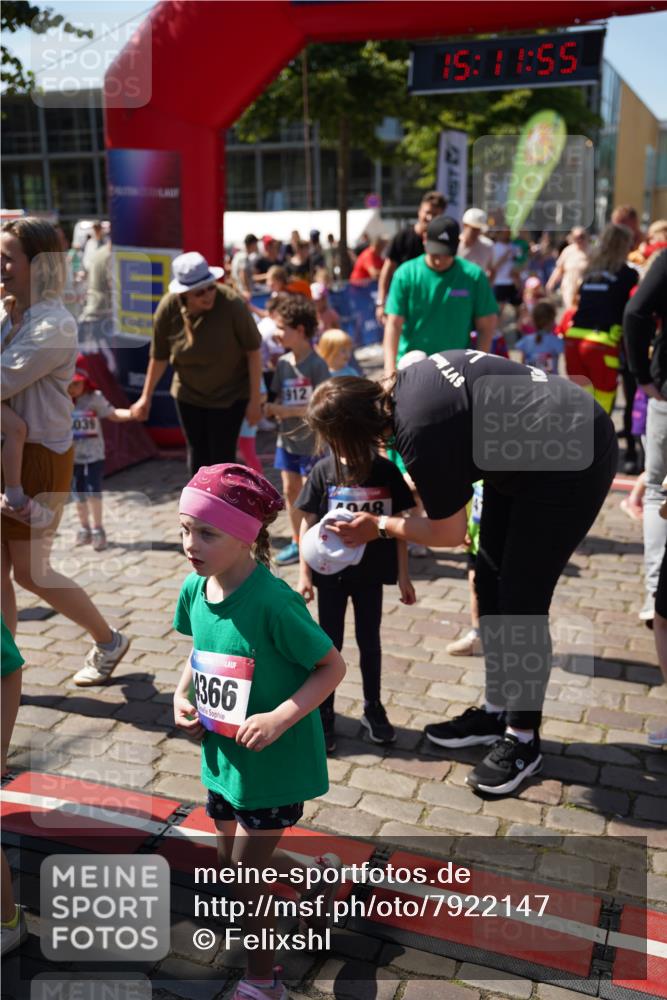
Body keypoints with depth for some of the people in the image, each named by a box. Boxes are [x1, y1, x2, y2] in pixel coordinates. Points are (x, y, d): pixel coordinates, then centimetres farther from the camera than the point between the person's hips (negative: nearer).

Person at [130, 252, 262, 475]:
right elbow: (159, 357, -3)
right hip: (189, 394, 3)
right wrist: (146, 397, 4)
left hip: (230, 394, -3)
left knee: (222, 457, -2)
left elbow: (253, 350, -17)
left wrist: (255, 400, -14)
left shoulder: (232, 304, -26)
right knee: (197, 456, 12)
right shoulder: (168, 309, -17)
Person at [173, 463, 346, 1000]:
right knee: (233, 862, 23)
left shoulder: (273, 602, -28)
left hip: (274, 761, -7)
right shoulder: (194, 589, -8)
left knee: (246, 875, 6)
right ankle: (320, 872, 50)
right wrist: (182, 694, -4)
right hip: (221, 755, 7)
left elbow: (333, 666, -19)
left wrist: (281, 718, -28)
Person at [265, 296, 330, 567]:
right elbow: (280, 398, 9)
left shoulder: (317, 364, -14)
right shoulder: (283, 363, 5)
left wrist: (288, 411, -21)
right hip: (287, 438, 7)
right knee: (290, 490, 12)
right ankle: (297, 542, 25)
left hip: (311, 440, -7)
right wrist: (270, 409, -12)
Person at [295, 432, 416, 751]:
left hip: (371, 573, 1)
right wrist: (304, 574, -6)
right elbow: (308, 523, -5)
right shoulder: (324, 471, -10)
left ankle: (373, 707, 32)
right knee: (330, 644, 10)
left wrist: (403, 576, 3)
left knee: (369, 641, 15)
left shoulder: (386, 471, -6)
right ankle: (324, 713, 24)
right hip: (330, 573, -1)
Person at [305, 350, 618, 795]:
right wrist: (408, 487, 7)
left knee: (522, 600, -5)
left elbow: (449, 533, -14)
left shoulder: (419, 433, -29)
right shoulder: (401, 384, -4)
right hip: (523, 457, 10)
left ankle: (523, 740, 11)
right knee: (490, 585, 12)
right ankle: (496, 711, 26)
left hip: (572, 462, -10)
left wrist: (380, 526, -2)